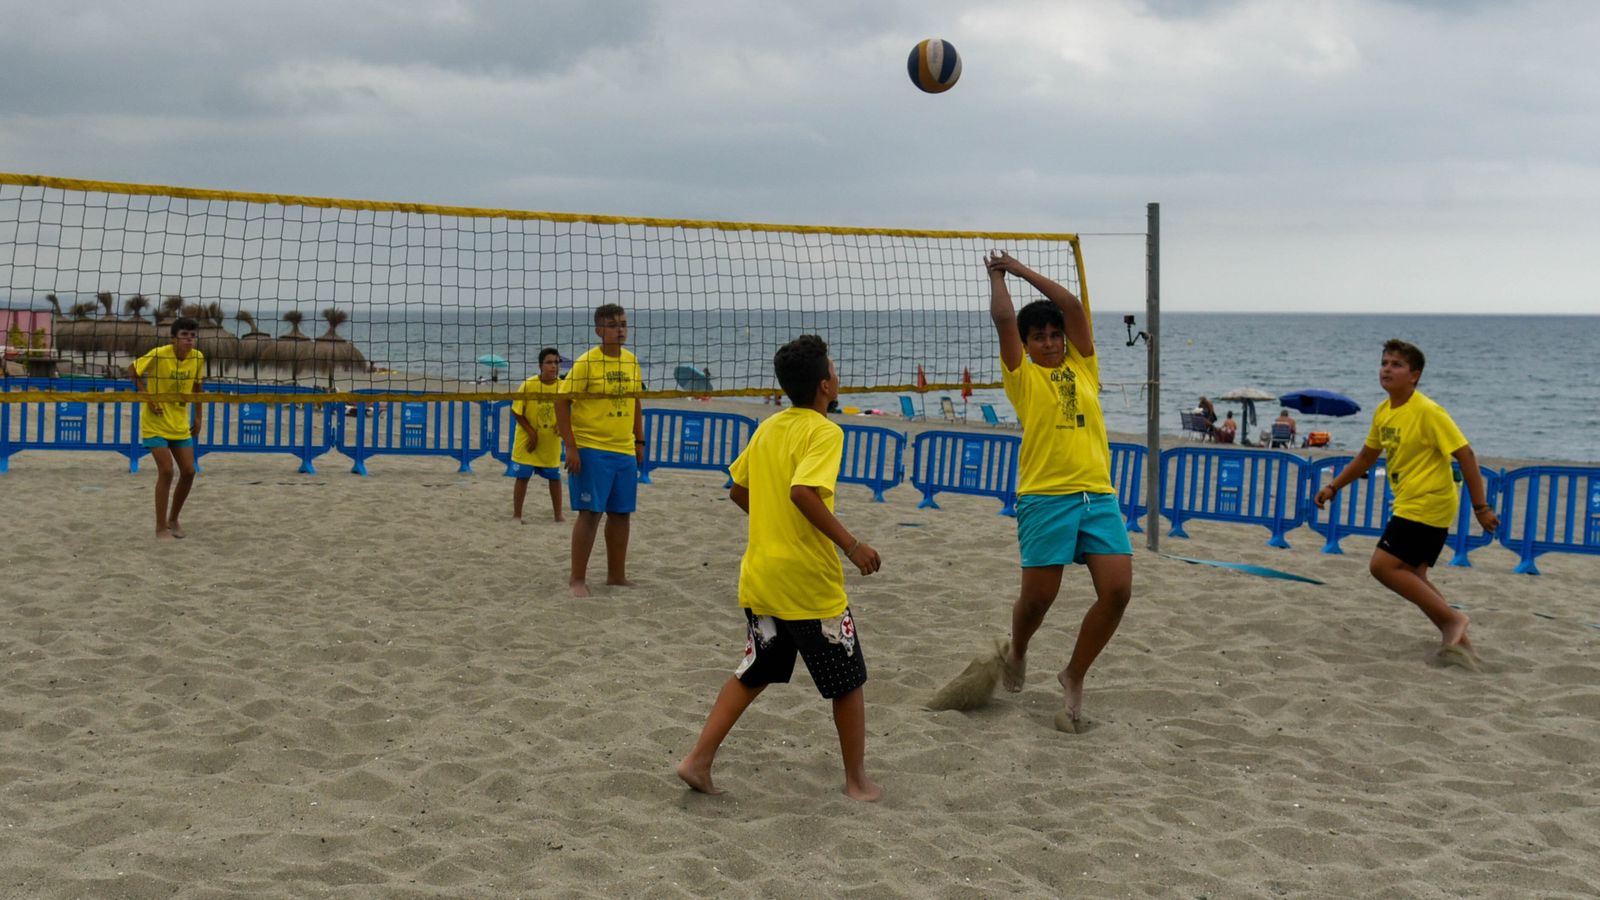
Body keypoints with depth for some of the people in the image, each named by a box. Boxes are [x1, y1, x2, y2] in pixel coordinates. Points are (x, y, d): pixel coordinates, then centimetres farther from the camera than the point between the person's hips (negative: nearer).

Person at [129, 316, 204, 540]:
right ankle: (161, 528, -3)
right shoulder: (159, 355, -20)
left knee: (188, 471, 2)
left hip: (180, 424, 5)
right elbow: (132, 371, -9)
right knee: (166, 471, -13)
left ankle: (172, 520, 22)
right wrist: (146, 397, -16)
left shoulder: (198, 358, -5)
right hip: (155, 423, -5)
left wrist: (199, 416, 9)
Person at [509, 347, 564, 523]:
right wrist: (531, 432, -14)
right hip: (527, 441, -3)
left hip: (551, 443, 3)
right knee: (522, 476, 2)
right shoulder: (529, 385, -14)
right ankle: (517, 514, 13)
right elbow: (517, 412, -8)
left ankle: (558, 514, 22)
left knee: (555, 477, 10)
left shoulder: (563, 387, -6)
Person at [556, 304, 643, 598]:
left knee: (620, 513, 10)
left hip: (625, 451, 6)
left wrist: (639, 441, 15)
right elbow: (562, 403, -11)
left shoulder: (631, 361, 9)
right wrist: (570, 447, -16)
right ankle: (577, 578, 4)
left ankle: (616, 574, 22)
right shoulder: (586, 362, -10)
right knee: (590, 513, -5)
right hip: (590, 450, -6)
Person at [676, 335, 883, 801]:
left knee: (752, 675, 18)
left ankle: (698, 760, 9)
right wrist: (852, 544, -24)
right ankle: (857, 780, 18)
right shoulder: (824, 432, -14)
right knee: (848, 682, 9)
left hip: (759, 578, 7)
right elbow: (803, 492, -29)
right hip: (809, 582, -7)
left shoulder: (768, 428, 9)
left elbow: (738, 490, 15)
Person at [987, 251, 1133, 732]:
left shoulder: (1083, 367, 17)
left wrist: (1019, 267, 12)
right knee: (1037, 596, -2)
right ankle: (1016, 652, 32)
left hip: (1098, 495, 4)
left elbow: (1073, 306, 8)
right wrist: (997, 275, 15)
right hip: (1045, 497, -3)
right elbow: (1003, 318, 0)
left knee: (1117, 590, -8)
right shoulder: (1023, 377, 8)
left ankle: (1074, 678, 11)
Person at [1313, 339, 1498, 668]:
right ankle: (1459, 641, 15)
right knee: (1410, 577, 10)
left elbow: (1465, 454, -17)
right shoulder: (1383, 412, 8)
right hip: (1410, 505, 9)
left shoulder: (1427, 411, -17)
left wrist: (1481, 507, -18)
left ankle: (1451, 619, -7)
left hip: (1428, 503, -9)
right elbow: (1366, 457, 22)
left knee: (1382, 566, -13)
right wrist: (1332, 487, 16)